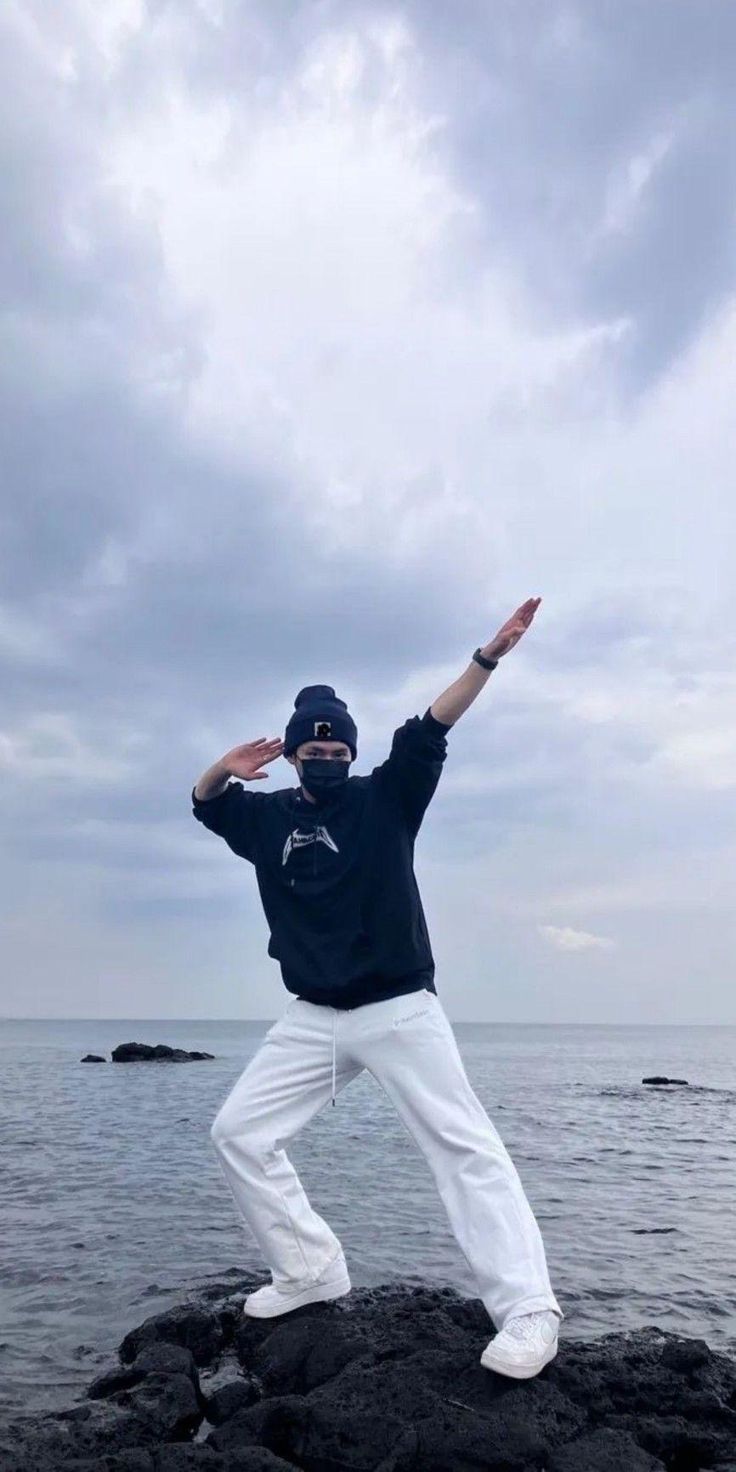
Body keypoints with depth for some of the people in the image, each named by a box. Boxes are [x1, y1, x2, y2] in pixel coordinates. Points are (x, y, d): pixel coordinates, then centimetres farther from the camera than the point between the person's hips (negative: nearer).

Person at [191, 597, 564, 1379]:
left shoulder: (386, 797, -2)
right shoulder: (270, 817, 8)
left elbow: (430, 729, -13)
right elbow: (204, 803, 6)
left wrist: (489, 654, -24)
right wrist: (227, 769, -18)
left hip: (400, 1010, -4)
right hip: (312, 1019, 4)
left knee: (463, 1144, -12)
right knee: (238, 1132, 5)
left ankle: (528, 1310, -11)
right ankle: (312, 1269, 16)